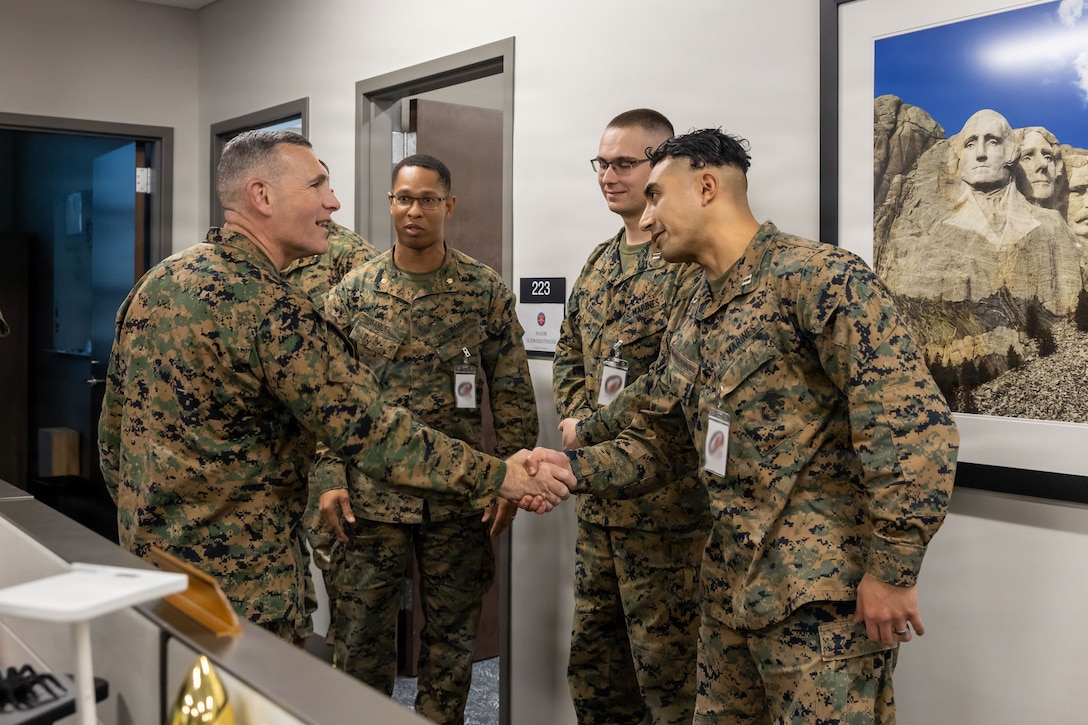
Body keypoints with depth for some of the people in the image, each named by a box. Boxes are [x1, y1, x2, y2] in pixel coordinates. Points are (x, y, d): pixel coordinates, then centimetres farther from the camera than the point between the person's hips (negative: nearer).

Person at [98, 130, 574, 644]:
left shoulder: (154, 283, 5)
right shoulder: (270, 309, -23)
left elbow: (112, 433, 12)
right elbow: (370, 434, -25)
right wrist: (502, 476, -18)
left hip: (144, 560, 9)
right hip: (237, 588, -9)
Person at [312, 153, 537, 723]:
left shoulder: (486, 291, 0)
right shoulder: (354, 290, 1)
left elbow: (512, 392, 1)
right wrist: (329, 478, -6)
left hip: (459, 495, 0)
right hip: (370, 493, 0)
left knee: (452, 634, 13)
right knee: (359, 633, 8)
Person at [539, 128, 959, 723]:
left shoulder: (818, 278, -16)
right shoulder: (689, 321, 13)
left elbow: (916, 426, -22)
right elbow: (653, 438, 18)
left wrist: (891, 571, -20)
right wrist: (571, 467, 1)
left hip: (823, 594, -8)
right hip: (730, 585, 8)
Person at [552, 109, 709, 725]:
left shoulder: (691, 259, -13)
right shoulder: (599, 262, 14)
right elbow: (569, 358, 17)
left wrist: (591, 430, -13)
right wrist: (580, 421, -1)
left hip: (662, 494, -8)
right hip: (597, 489, 8)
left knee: (664, 662, 4)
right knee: (593, 655, 18)